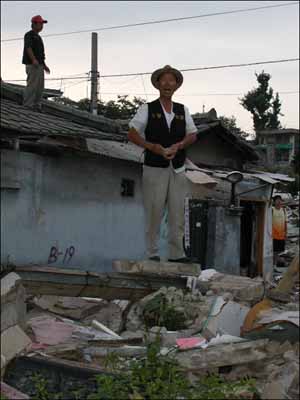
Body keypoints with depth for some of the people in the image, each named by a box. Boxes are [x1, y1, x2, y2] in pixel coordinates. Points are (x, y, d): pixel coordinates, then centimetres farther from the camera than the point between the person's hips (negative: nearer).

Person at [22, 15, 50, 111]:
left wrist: (44, 65, 21)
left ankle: (37, 106, 10)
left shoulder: (38, 37, 23)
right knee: (32, 85, -12)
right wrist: (34, 60, -33)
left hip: (39, 65, 9)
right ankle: (27, 106, -12)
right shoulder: (29, 35, -5)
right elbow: (28, 48, -20)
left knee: (40, 86, 6)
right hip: (32, 65, -9)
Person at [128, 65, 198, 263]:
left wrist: (179, 145, -6)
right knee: (154, 213, -1)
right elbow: (132, 134, 0)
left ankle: (177, 254, 10)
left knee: (178, 213, 3)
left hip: (178, 168, 3)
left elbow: (192, 135, 14)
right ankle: (153, 254, 7)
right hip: (154, 168, -3)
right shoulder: (147, 109, 2)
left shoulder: (183, 110, 13)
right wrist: (152, 147, -13)